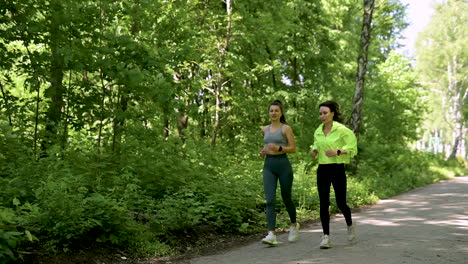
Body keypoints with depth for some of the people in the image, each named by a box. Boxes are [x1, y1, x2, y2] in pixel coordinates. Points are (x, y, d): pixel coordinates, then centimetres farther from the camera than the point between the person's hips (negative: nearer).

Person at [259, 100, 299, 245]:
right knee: (270, 200, -11)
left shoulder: (286, 128, -1)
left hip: (283, 165, -3)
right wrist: (263, 151, 8)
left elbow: (293, 148, -4)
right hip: (268, 166, 3)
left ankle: (294, 225, 37)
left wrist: (279, 148, -20)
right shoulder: (265, 129, 13)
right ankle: (272, 234, -17)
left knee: (286, 198, 10)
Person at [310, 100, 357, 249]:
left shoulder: (341, 129, -8)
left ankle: (350, 226, 34)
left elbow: (352, 145, -8)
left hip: (338, 169, -4)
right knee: (323, 204, -2)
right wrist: (314, 151, 3)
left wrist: (337, 152, -22)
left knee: (340, 203, 4)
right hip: (322, 170, 5)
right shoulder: (318, 132, 9)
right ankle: (326, 237, 2)